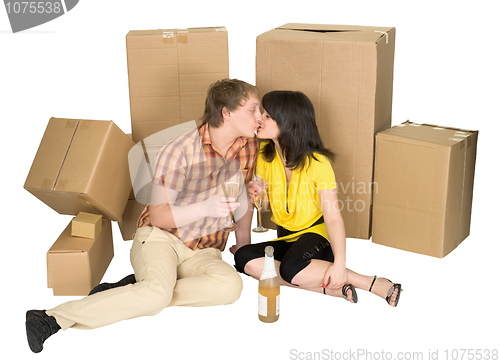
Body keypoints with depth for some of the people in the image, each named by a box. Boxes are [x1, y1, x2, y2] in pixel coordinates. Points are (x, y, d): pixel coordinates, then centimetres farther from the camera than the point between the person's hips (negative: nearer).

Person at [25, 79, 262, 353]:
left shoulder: (249, 145, -2)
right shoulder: (179, 153, -18)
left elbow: (244, 194, 14)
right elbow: (158, 216, -15)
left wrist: (244, 244, 18)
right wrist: (206, 208, -29)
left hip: (203, 251, 5)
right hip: (161, 237, -4)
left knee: (231, 285, -30)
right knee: (158, 293, -36)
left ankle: (137, 289, -17)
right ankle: (52, 319, -26)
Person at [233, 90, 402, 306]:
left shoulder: (317, 163, -17)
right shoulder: (265, 155, 0)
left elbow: (333, 217, -20)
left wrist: (339, 264, -31)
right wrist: (257, 194, -15)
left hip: (316, 233, -6)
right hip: (285, 237, 6)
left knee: (291, 268, -37)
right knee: (243, 258, -23)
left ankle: (374, 283, -21)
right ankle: (330, 288, -24)